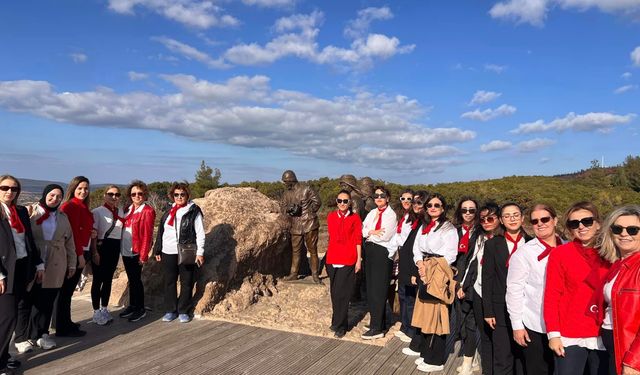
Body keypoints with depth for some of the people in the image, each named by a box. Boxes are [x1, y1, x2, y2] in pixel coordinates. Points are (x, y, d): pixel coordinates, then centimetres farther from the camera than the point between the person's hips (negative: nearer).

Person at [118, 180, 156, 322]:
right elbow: (123, 227, 13)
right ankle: (132, 305, 26)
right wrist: (121, 247, 4)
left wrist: (143, 255, -16)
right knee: (131, 279, 15)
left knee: (136, 279, 0)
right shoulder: (128, 209, 12)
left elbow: (147, 234, -14)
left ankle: (141, 309, 11)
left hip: (136, 252, -6)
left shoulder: (148, 211, -10)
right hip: (126, 251, 6)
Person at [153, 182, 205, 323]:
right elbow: (161, 231, 17)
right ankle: (170, 310, 22)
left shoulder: (194, 211, -4)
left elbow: (200, 233, -7)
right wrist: (157, 250, 14)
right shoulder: (169, 212, 13)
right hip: (168, 253, 5)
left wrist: (200, 252, -11)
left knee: (187, 283, 3)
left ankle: (183, 311, 16)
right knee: (169, 282, 10)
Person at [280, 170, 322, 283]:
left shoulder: (306, 189, -7)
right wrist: (288, 209, -9)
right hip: (295, 226, 5)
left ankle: (315, 274, 10)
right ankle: (293, 273, 22)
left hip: (309, 224, -5)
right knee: (295, 251, 12)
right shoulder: (286, 193, 10)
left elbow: (317, 201, -3)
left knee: (313, 250, 1)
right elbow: (283, 207, 13)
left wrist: (307, 211, -9)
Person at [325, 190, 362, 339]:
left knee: (342, 293, -4)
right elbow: (331, 236, 12)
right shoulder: (331, 216, 7)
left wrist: (359, 260, -3)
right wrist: (329, 256, 10)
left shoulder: (355, 218, -1)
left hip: (348, 261, -3)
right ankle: (339, 322, 24)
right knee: (335, 293, 10)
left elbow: (358, 240, -1)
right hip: (332, 259, 4)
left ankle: (339, 325, 8)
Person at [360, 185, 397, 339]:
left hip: (383, 253, -7)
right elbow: (363, 230, 6)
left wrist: (369, 234, -3)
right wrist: (374, 232, -12)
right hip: (370, 251, 7)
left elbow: (385, 236, -15)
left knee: (378, 290, -6)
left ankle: (377, 328, -1)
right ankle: (377, 321, 22)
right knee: (370, 287, 10)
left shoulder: (391, 214, -6)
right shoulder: (372, 213, 14)